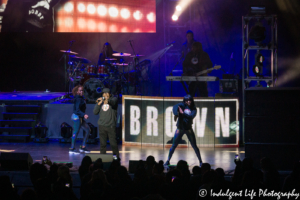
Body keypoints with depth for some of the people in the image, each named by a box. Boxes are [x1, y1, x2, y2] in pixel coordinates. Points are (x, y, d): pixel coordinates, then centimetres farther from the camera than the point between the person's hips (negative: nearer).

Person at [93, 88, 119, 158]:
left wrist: (107, 100, -41)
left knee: (113, 143, -4)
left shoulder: (113, 99, 3)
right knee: (102, 144, 5)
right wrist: (99, 103, -6)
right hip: (102, 126, 3)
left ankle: (116, 157, 7)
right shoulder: (100, 101, 15)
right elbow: (95, 112, 7)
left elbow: (113, 102, -21)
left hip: (111, 126, -3)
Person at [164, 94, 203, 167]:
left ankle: (200, 161, 9)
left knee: (194, 146, 1)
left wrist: (183, 113, -27)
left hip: (188, 129, 1)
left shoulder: (193, 109, -1)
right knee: (174, 145, 0)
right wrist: (176, 114, -45)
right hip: (180, 128, -1)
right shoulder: (182, 105, -6)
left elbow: (191, 116, -19)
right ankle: (168, 161, 9)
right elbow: (175, 107, -27)